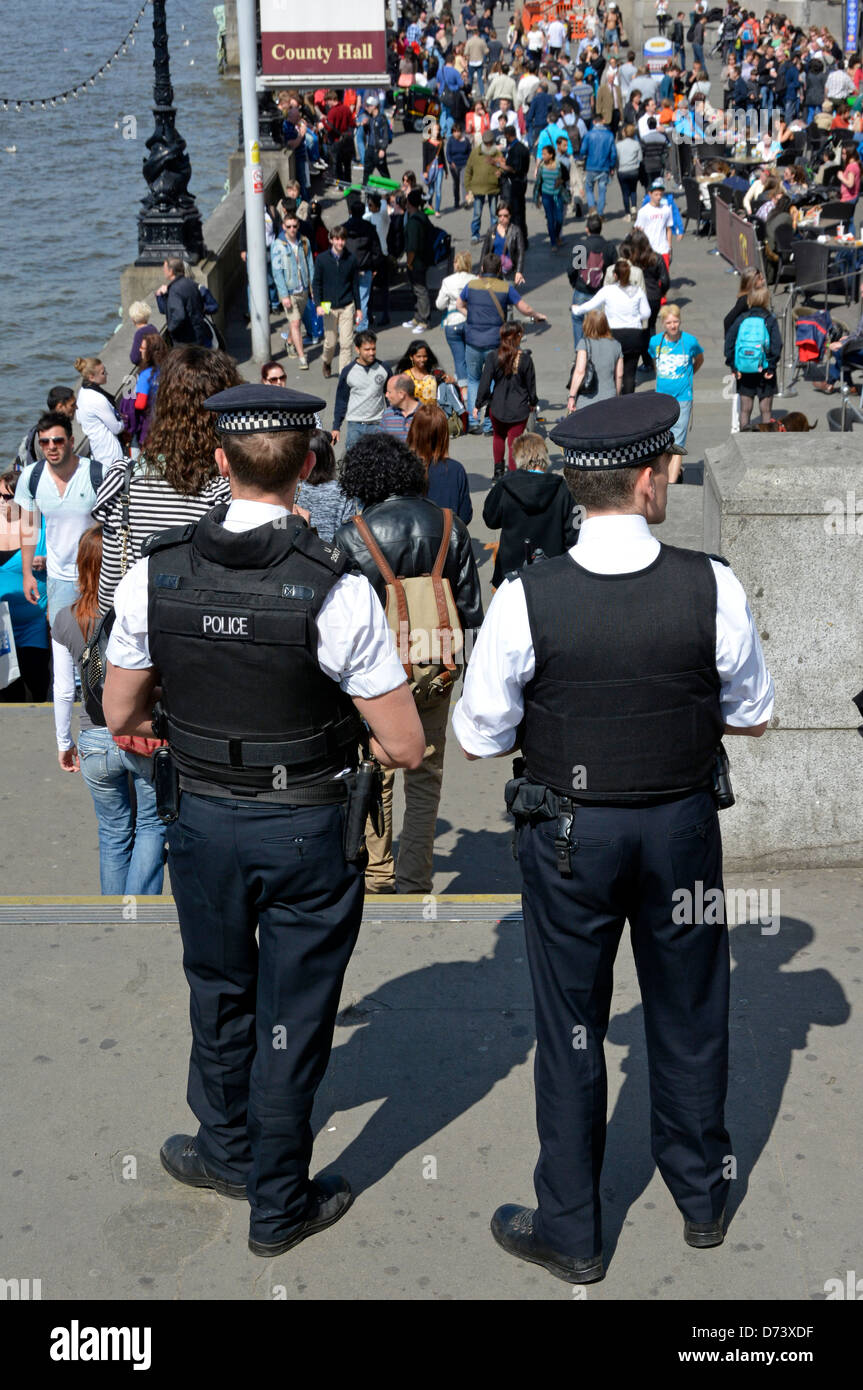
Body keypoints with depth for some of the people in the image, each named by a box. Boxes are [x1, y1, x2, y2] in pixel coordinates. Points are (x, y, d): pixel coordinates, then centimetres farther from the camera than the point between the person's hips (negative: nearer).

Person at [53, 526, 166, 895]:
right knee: (151, 825, 16)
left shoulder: (66, 621, -5)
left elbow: (63, 691, 2)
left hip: (96, 742, 2)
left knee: (114, 832, 18)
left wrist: (64, 743, 16)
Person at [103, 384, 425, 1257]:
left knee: (218, 993, 25)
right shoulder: (335, 590, -21)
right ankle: (278, 1204, 29)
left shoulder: (155, 574, -11)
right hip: (306, 831, -3)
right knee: (294, 1017, 14)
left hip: (202, 820, 3)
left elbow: (121, 715, 1)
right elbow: (405, 748, -17)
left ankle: (226, 1149, 48)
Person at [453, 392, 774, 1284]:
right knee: (688, 1011, 20)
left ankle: (571, 1232, 26)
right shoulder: (712, 587, -16)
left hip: (569, 833, -1)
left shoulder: (526, 599, -18)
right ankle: (702, 1199, 40)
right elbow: (753, 716, -2)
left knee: (571, 1026, 13)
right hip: (683, 822, 2)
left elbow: (477, 738, -10)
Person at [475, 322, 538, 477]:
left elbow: (485, 381, -9)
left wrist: (478, 404, 0)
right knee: (514, 441, 7)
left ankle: (498, 470, 32)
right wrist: (532, 402, 17)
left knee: (498, 436, 26)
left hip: (497, 406, 2)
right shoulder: (525, 358, -11)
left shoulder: (493, 356, -11)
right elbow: (531, 383, -1)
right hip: (519, 409, -2)